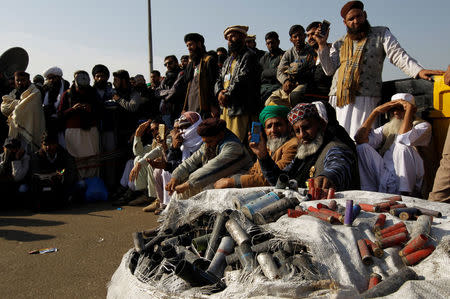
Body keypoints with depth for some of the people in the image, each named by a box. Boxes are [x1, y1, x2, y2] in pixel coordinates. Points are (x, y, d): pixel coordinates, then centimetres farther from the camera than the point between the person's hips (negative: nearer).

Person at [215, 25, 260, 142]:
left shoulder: (248, 57, -1)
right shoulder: (228, 60, 26)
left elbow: (242, 79, -13)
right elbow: (219, 80, 18)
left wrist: (227, 95, -13)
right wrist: (219, 92, -3)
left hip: (241, 108, -8)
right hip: (226, 108, 8)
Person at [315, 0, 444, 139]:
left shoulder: (381, 34, 15)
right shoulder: (339, 44, 22)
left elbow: (398, 55, 3)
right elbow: (329, 70, 14)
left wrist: (419, 70, -14)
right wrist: (322, 45, 5)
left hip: (366, 96, -3)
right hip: (338, 98, 3)